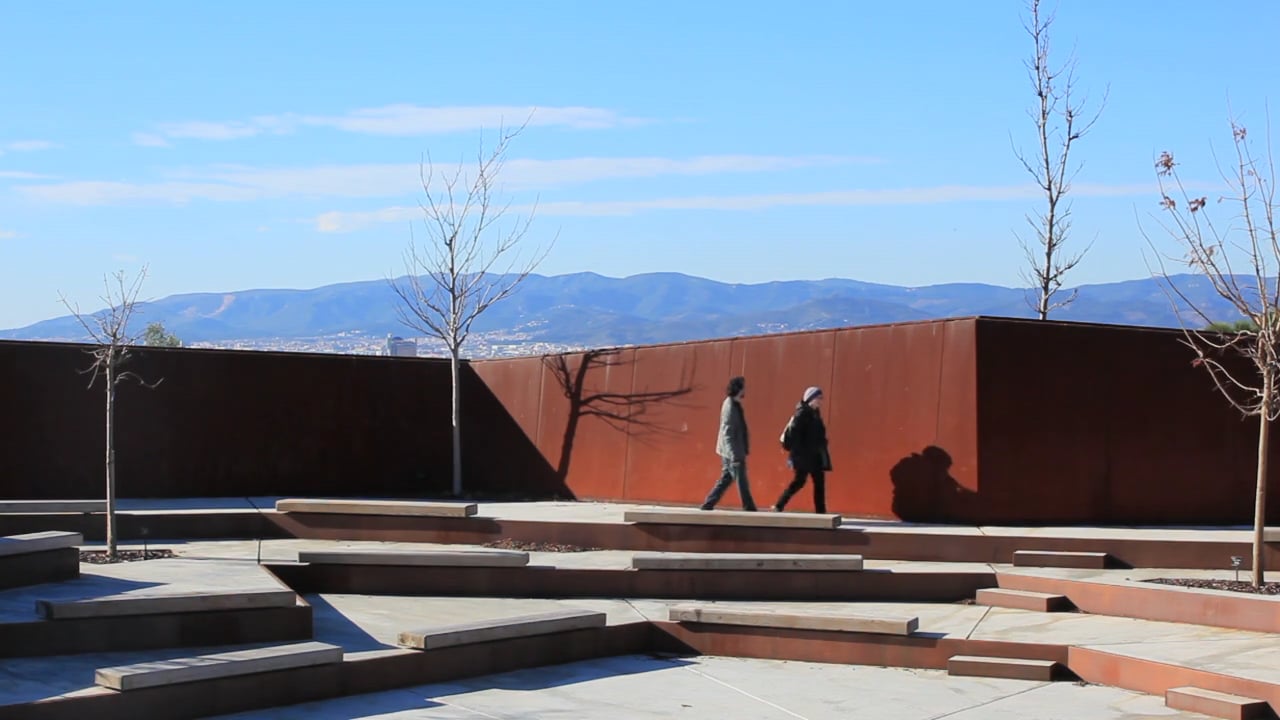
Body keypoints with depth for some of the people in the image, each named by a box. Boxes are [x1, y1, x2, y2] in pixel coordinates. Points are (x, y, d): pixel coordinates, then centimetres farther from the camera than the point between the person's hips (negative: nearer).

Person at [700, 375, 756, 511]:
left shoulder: (735, 405, 11)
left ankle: (708, 504, 13)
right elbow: (727, 433, -21)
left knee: (725, 479, 11)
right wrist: (733, 454, -25)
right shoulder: (730, 407, -18)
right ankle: (749, 508, 2)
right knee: (741, 481, -3)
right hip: (732, 451, -10)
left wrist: (744, 448, 20)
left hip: (734, 451, 10)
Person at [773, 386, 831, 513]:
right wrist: (796, 454, -22)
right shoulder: (802, 413, -11)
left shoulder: (815, 413, 14)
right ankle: (779, 506, 4)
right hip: (804, 455, -8)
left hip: (815, 455, 8)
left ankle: (821, 512, 7)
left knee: (819, 483, 5)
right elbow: (795, 434, -17)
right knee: (799, 481, -6)